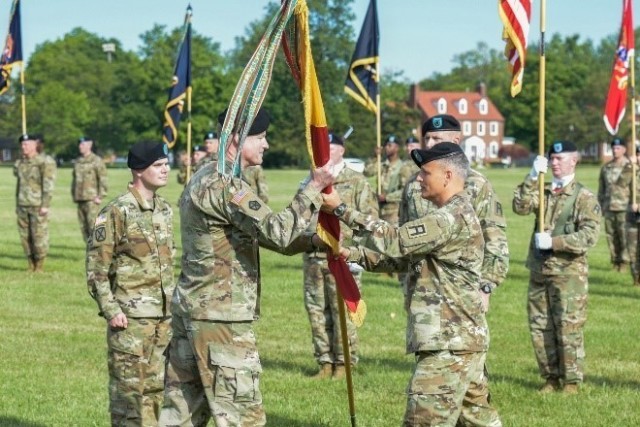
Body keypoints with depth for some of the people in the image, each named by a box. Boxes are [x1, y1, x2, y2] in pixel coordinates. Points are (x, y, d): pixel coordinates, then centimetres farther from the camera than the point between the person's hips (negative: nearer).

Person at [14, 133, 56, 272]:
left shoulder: (45, 163, -8)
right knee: (25, 236, 6)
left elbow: (49, 186, -11)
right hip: (23, 206, 6)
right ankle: (31, 265, 15)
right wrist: (17, 205, 18)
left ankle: (40, 266, 4)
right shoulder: (19, 163, 13)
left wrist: (45, 205, -17)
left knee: (39, 236, -5)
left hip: (38, 207, -6)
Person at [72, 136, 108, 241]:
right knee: (83, 226, 5)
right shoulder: (77, 162, 15)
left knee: (93, 224, -12)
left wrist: (100, 197, -12)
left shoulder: (97, 161, -4)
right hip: (80, 199, 6)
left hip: (92, 200, -6)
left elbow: (103, 180, -7)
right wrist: (74, 195, 15)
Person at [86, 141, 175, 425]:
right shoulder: (117, 212, -11)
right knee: (130, 385, -2)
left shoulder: (165, 210, 11)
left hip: (164, 316, 7)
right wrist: (110, 310, -16)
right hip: (130, 317, -7)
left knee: (156, 385, 10)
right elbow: (96, 268, -11)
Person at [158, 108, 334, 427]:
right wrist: (314, 188, -15)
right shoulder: (224, 184, -17)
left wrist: (313, 241, 9)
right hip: (221, 317, -10)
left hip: (191, 309, 10)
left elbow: (262, 234, 19)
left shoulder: (204, 179, 17)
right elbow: (277, 231, -24)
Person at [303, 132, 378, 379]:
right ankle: (325, 361, 14)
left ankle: (344, 363, 5)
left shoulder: (356, 182, 2)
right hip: (314, 256, 4)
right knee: (316, 311, 5)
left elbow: (370, 216, -1)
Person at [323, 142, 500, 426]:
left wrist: (341, 209, -20)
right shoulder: (452, 216, 18)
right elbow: (402, 257, 19)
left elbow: (397, 242, -23)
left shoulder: (454, 217, -17)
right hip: (460, 338, 11)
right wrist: (352, 255, 6)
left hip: (450, 344, -11)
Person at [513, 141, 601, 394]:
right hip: (539, 270, 5)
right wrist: (532, 178, -15)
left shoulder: (584, 197, -4)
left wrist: (553, 242, -19)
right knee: (540, 328, 8)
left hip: (569, 272, -5)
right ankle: (551, 378, 19)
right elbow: (520, 207, -6)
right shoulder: (542, 192, 11)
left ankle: (572, 380, 6)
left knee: (569, 328, -3)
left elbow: (589, 236, -14)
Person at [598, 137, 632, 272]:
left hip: (623, 206, -5)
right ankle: (615, 260, 14)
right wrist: (600, 204, 14)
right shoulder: (606, 167, 14)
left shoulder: (629, 167, 0)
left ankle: (625, 261, -1)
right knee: (611, 235, 6)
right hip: (609, 207, 5)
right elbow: (601, 188, 18)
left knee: (624, 235, -7)